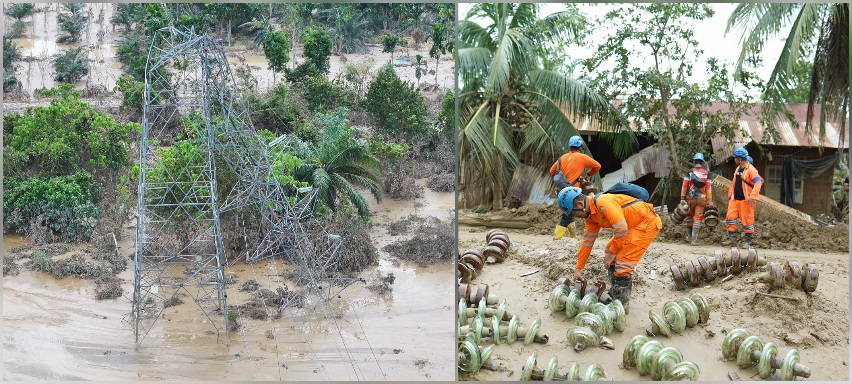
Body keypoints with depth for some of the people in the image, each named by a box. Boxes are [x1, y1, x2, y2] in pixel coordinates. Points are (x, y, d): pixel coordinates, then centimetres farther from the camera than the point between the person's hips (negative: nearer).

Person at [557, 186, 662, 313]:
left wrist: (613, 252, -12)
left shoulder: (602, 202, -24)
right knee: (609, 252, 14)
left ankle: (622, 304, -1)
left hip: (648, 221, -10)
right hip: (635, 225, 10)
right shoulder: (591, 214, 7)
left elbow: (621, 228, -25)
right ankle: (614, 295, 24)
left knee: (623, 261, -12)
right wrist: (578, 269, 15)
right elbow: (587, 241, 13)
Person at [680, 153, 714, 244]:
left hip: (690, 198, 0)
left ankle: (689, 236, 23)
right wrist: (710, 200, -2)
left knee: (689, 216, 18)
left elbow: (684, 186, -5)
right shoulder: (707, 173, 0)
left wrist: (682, 198, -2)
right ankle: (694, 238, -3)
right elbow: (708, 187, -3)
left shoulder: (689, 172, -1)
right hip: (701, 198, 0)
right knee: (698, 217, 2)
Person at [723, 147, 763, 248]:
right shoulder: (738, 169, 13)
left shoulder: (751, 170, -14)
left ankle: (748, 241, 8)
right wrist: (730, 193, 22)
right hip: (735, 199, 8)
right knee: (730, 217, 4)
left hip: (746, 200, -8)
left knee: (747, 220, -1)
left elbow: (758, 183, -21)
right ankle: (732, 237, 15)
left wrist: (752, 197, -27)